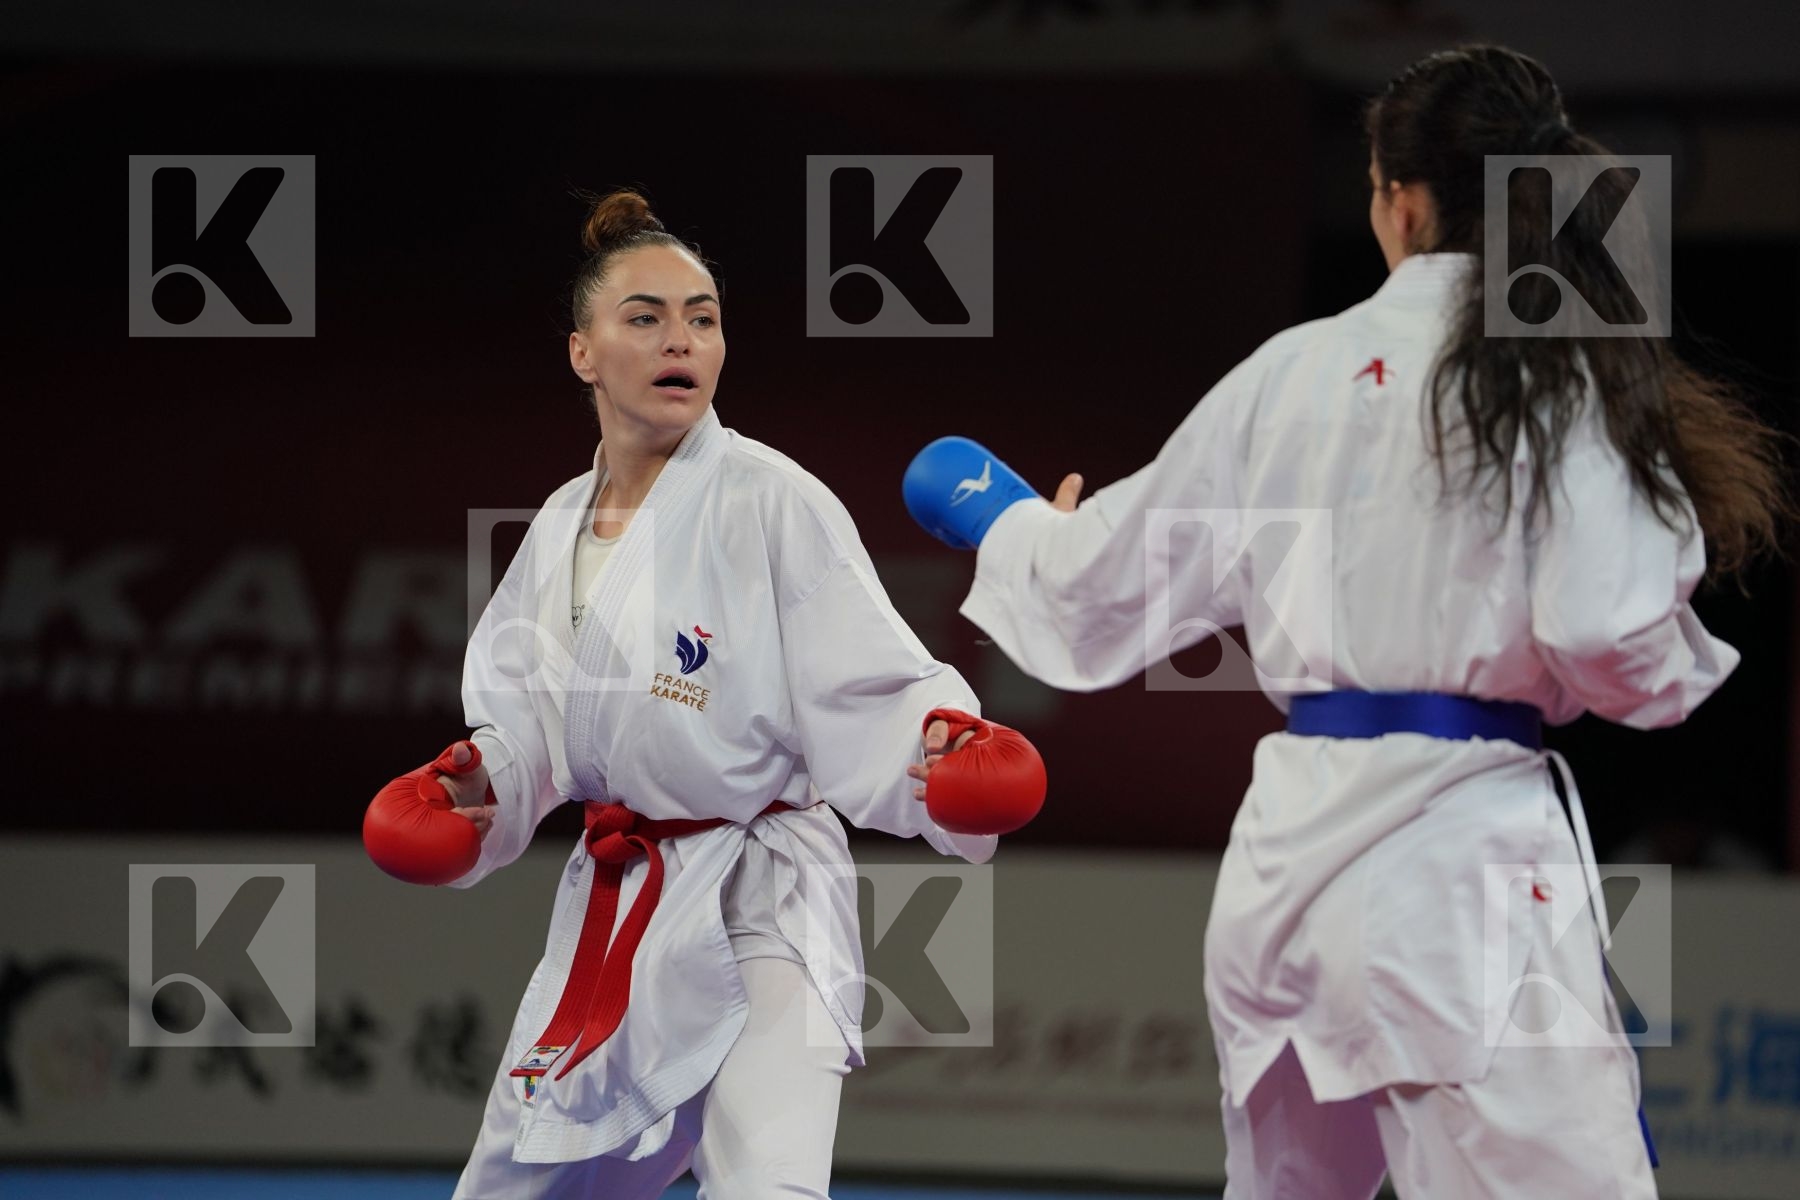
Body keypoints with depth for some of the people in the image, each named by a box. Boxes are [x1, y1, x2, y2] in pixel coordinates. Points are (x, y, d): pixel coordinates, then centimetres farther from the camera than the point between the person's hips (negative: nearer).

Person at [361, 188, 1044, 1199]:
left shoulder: (772, 502, -12)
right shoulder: (562, 529, 8)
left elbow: (870, 694, -17)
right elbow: (522, 719, 13)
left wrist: (941, 750, -36)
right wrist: (471, 787, -7)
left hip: (761, 906, -7)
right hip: (614, 907, 7)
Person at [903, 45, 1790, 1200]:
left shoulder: (1296, 372, 8)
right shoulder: (1576, 379, -5)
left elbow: (1105, 588, 18)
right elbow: (1605, 632, -15)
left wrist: (1014, 531, 40)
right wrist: (1685, 671, 9)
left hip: (1289, 857, 5)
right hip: (1464, 867, -5)